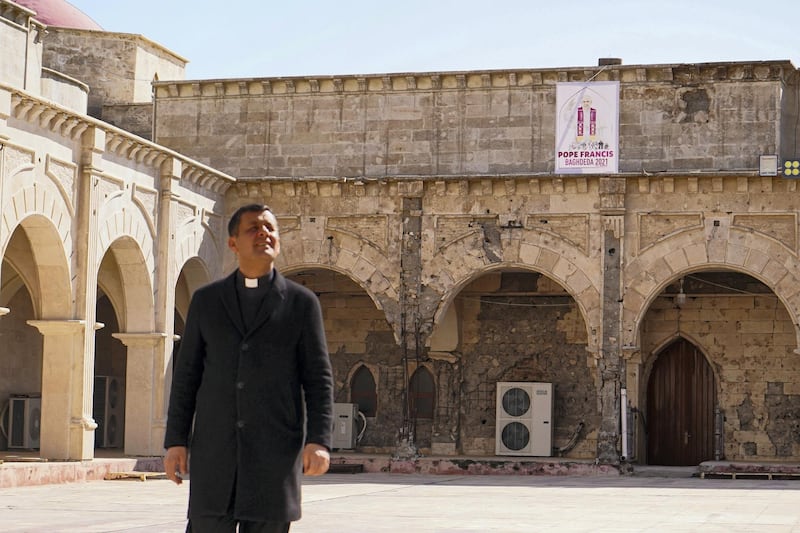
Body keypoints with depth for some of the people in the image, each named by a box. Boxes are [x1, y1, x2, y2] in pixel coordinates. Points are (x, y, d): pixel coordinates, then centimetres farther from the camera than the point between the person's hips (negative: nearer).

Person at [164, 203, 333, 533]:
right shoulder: (206, 301, 10)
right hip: (214, 450, 1)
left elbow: (318, 379, 2)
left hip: (275, 453, -1)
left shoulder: (302, 303, 6)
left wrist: (319, 441, -10)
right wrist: (175, 441, 2)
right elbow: (186, 375, 10)